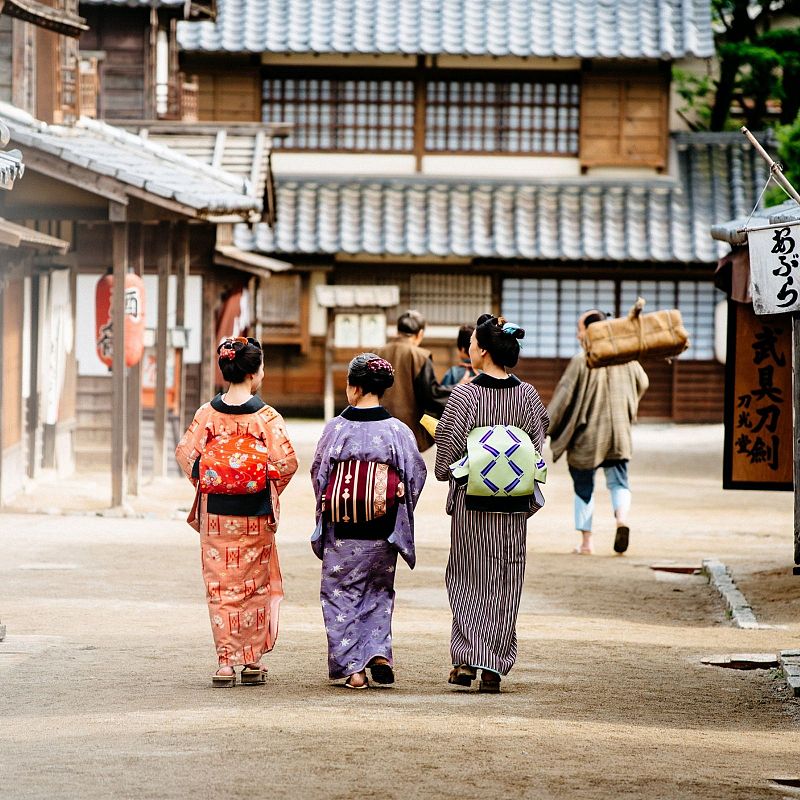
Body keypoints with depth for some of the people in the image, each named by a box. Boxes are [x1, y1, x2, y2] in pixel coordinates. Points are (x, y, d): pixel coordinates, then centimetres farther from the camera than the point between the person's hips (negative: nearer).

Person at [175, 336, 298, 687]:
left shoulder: (208, 412, -2)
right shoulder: (266, 416, -9)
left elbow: (185, 453, -5)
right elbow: (287, 462, -12)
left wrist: (204, 483, 10)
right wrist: (270, 491, 6)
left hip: (215, 513, 2)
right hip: (255, 514, -2)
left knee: (220, 586, 6)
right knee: (255, 585, 10)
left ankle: (226, 662, 3)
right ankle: (252, 661, 12)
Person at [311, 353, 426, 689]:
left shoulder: (336, 428, -7)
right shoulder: (397, 430, -5)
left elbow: (318, 473, 2)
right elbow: (415, 475, 0)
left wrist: (324, 512, 19)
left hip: (341, 529, -2)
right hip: (383, 530, 2)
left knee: (341, 593, 9)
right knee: (379, 592, 19)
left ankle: (352, 667, 2)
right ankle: (379, 652, 4)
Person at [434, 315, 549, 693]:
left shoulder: (465, 395, -12)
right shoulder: (527, 395, -2)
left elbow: (447, 450, -8)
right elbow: (538, 445, 4)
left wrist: (445, 471, 11)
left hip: (470, 499, -3)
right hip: (513, 504, 3)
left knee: (468, 578, 11)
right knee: (505, 582, 9)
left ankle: (467, 658, 0)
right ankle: (493, 668, 7)